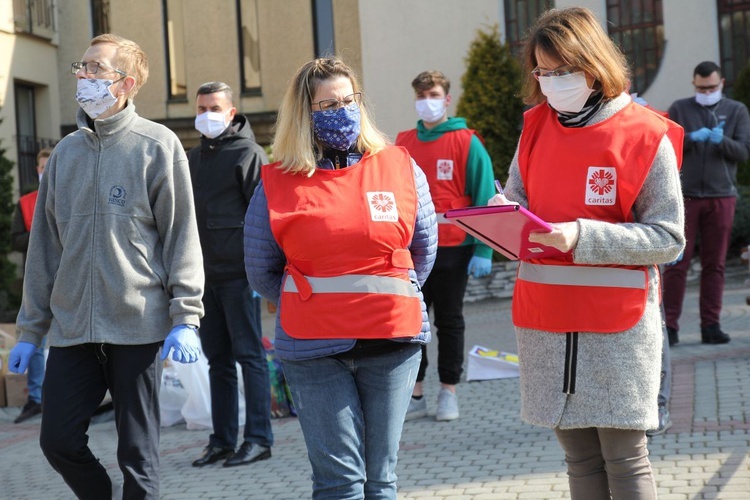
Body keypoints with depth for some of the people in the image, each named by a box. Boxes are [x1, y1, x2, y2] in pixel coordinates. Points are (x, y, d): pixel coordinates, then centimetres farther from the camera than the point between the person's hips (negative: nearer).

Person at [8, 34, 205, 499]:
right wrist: (30, 330, 13)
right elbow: (45, 246, 14)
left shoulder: (157, 146, -2)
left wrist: (186, 318, -11)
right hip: (72, 327, 5)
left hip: (139, 327, -5)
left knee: (138, 453, 2)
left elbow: (182, 234, -4)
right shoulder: (66, 152, 12)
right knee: (59, 442, 4)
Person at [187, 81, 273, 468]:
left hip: (238, 273, -7)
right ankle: (222, 440, 16)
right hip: (205, 274, 7)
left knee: (249, 355, -3)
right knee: (217, 359, 10)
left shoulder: (248, 154, -4)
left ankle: (258, 439, 1)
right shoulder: (193, 158, 17)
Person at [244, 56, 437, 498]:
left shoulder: (400, 167, 5)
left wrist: (393, 296, 12)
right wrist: (307, 306, 9)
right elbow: (261, 271, 9)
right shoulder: (278, 184, 0)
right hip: (314, 349, -2)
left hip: (393, 341, 2)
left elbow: (425, 247, 14)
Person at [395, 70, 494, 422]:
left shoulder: (467, 143, -4)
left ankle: (448, 392, 17)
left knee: (449, 322, 8)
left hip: (453, 250, -3)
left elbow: (483, 198, -7)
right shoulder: (403, 143, 7)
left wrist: (482, 250, -12)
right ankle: (414, 394, 13)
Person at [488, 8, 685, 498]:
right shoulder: (535, 127, 8)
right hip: (545, 319, 4)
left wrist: (583, 236, -20)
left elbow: (668, 237, -9)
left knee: (625, 459, -1)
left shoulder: (646, 136, -7)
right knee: (579, 457, 10)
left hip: (618, 324, -4)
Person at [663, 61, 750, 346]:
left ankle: (711, 325, 8)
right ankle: (670, 325, 0)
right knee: (677, 263, -3)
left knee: (715, 264, 4)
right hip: (684, 196, -1)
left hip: (721, 197, 1)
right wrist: (691, 138, -19)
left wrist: (722, 140, -19)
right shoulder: (679, 109, 8)